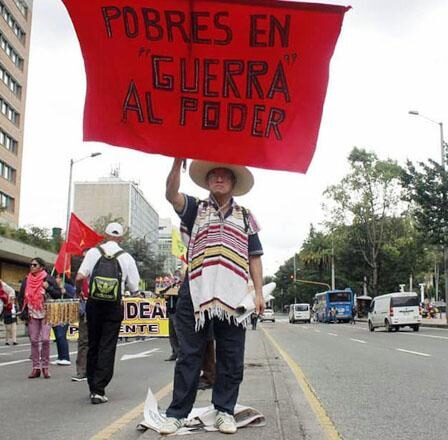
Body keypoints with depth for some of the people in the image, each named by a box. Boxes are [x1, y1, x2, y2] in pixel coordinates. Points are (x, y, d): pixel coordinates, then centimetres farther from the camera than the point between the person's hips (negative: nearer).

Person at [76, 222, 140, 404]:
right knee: (107, 347, 2)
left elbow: (79, 277, -10)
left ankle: (92, 387, 23)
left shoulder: (93, 252, -3)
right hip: (114, 307, -1)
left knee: (93, 345, 14)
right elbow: (134, 287, 0)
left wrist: (80, 289, 12)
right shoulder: (126, 258, -3)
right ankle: (98, 390, -4)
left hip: (94, 305, 2)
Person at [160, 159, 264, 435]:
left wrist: (259, 293, 6)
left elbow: (254, 257, 15)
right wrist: (178, 161, -20)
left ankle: (225, 411, 17)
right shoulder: (195, 209, 13)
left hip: (234, 295, 2)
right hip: (197, 292, -1)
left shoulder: (245, 217, 18)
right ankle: (178, 412, 11)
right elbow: (172, 194, -8)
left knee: (231, 358, 5)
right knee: (189, 356, 3)